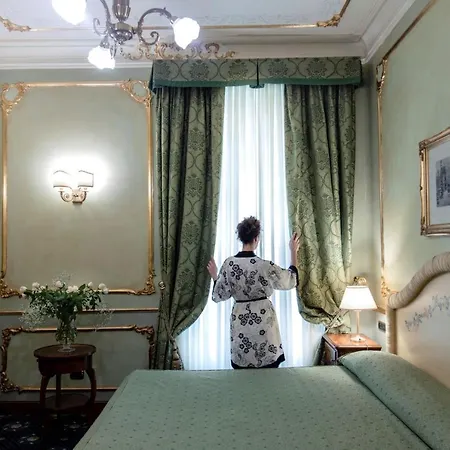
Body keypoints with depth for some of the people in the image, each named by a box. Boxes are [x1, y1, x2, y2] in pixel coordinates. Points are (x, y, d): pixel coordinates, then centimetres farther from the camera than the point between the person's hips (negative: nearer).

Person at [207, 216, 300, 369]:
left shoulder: (229, 264, -8)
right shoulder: (264, 265, -16)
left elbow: (220, 295, -1)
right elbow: (291, 280, 0)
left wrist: (214, 276, 16)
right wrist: (293, 252, 8)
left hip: (240, 321, 3)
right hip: (263, 319, -2)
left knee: (242, 366, 15)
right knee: (268, 367, 11)